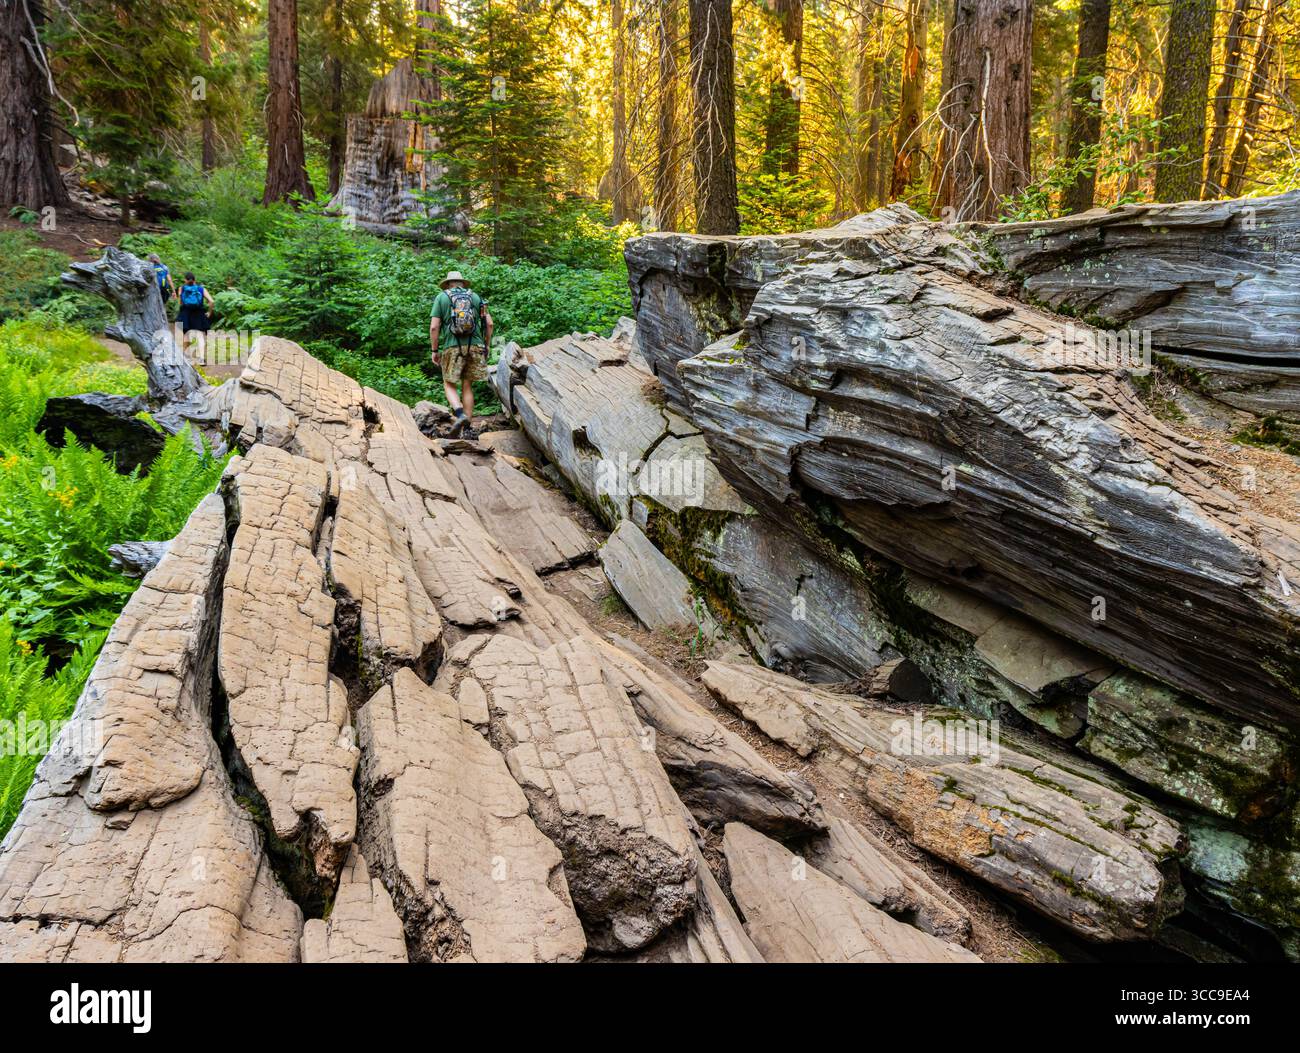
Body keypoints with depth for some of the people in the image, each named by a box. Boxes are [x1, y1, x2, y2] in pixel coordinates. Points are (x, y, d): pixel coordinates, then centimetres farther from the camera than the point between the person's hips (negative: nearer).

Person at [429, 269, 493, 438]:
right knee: (467, 386, 10)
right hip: (475, 346, 2)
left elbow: (434, 327, -1)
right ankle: (468, 429, 6)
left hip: (452, 347, -2)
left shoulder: (441, 297, 8)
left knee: (449, 385, 9)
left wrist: (434, 351, 5)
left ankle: (460, 414, -17)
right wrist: (487, 345, 15)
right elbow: (489, 323, 6)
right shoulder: (475, 296, 14)